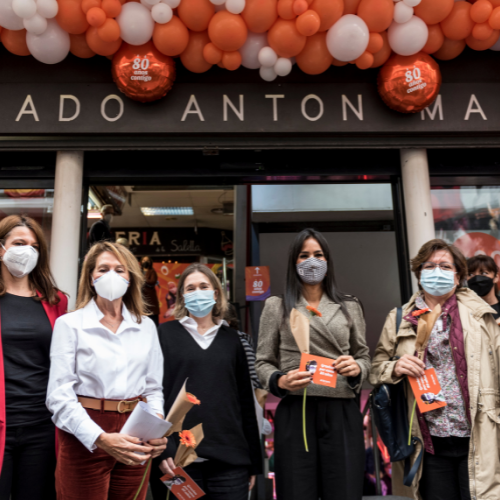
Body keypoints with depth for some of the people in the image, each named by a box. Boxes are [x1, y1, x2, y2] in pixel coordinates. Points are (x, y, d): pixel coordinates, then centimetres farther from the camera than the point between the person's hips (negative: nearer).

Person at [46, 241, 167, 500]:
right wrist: (100, 438, -23)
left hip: (134, 438, 4)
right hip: (84, 440, -3)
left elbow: (153, 388, 10)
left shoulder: (146, 326, 7)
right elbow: (60, 395, -10)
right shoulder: (69, 324, -4)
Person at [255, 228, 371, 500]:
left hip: (342, 413, 2)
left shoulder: (349, 306, 12)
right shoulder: (276, 306, 7)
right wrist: (280, 381, -13)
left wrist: (357, 368, -7)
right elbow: (263, 363, 7)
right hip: (295, 413, -1)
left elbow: (364, 356, 16)